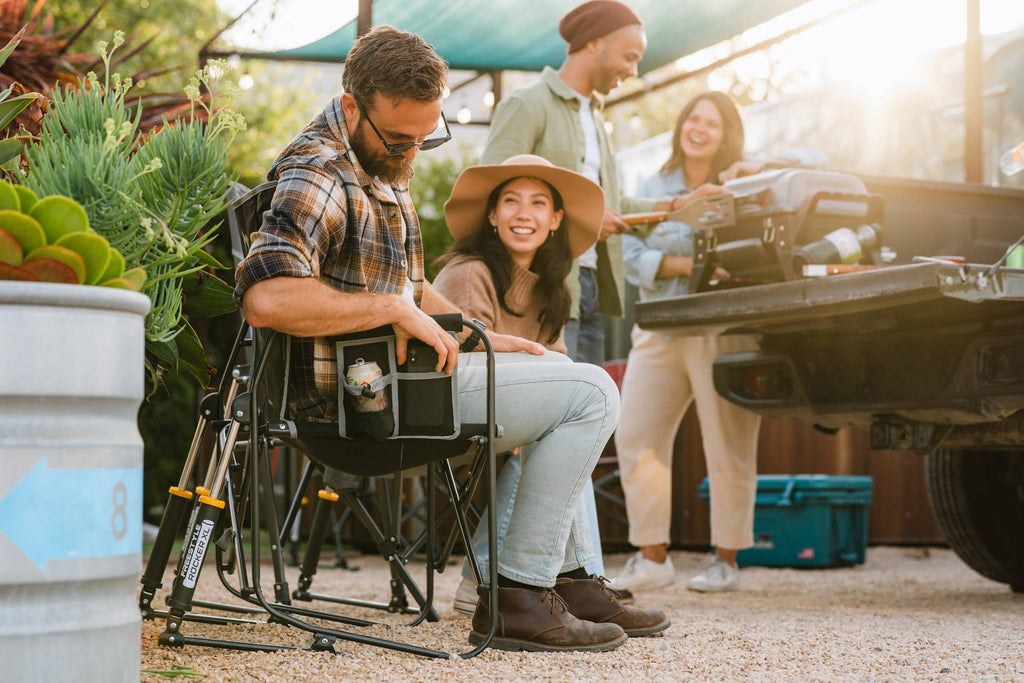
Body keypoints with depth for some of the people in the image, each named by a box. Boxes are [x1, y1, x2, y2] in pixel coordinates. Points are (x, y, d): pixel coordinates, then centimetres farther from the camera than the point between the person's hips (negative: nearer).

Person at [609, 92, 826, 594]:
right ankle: (652, 557, 8)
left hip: (725, 330, -3)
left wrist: (757, 168, -12)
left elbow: (810, 159, 3)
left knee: (728, 449, -2)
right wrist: (684, 264, -15)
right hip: (660, 330, 3)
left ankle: (726, 561, 11)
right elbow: (632, 258, 2)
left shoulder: (745, 185, 7)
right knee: (635, 440, -2)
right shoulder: (653, 189, 13)